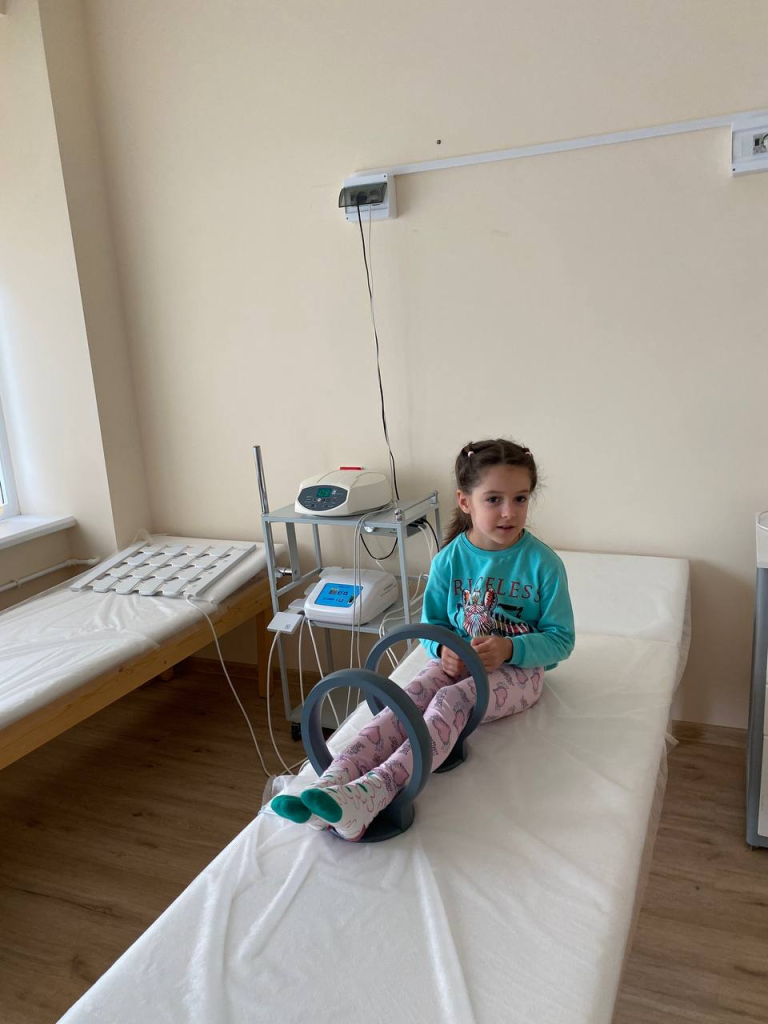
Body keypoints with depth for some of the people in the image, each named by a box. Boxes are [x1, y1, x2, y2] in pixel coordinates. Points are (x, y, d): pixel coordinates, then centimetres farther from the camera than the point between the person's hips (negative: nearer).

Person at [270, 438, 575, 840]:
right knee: (408, 698, -28)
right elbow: (432, 624, 10)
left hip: (518, 668, -3)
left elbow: (561, 639, -6)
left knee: (450, 700, -34)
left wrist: (509, 648, -23)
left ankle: (371, 792, -53)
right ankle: (331, 783, -46)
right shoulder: (450, 559, -2)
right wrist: (442, 649, -14)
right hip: (457, 661, 4)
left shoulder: (543, 562, -11)